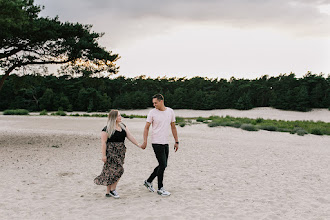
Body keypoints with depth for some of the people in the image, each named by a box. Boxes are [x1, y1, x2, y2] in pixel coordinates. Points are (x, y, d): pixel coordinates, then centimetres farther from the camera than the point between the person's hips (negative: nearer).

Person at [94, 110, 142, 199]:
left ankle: (108, 192, 14)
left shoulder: (122, 126, 12)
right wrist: (103, 155, -15)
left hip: (121, 151, 7)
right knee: (118, 170, -13)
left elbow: (129, 136, 11)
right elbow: (103, 142, -11)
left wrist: (138, 145, 6)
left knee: (111, 171, 8)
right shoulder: (107, 129, -10)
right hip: (111, 152, -7)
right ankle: (112, 189, 2)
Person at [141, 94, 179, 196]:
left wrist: (176, 142, 11)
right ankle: (160, 188, 6)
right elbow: (146, 128, -3)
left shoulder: (170, 111, 6)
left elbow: (173, 127, 13)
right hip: (157, 143, -5)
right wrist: (145, 142, -13)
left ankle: (148, 181, 27)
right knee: (162, 165, -7)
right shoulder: (152, 112, -5)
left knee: (163, 165, 11)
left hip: (166, 143, 5)